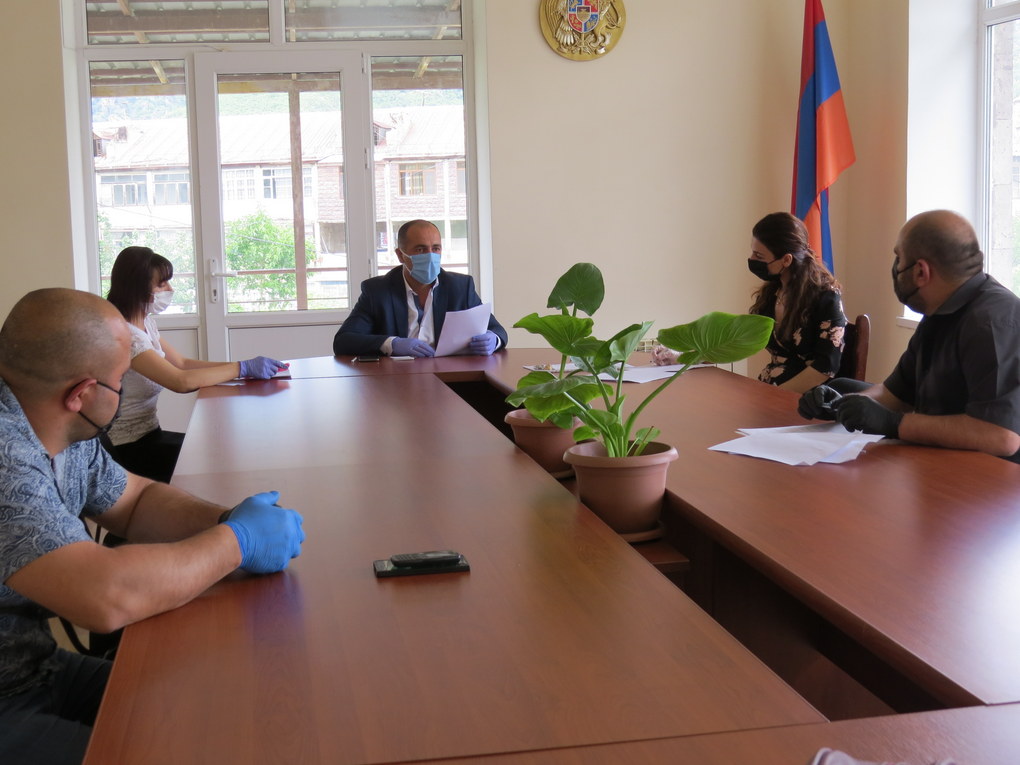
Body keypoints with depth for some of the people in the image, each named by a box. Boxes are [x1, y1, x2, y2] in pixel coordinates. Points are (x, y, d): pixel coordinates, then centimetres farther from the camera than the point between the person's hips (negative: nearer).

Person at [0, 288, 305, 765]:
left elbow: (136, 499, 17)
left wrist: (223, 521, -4)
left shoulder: (65, 433, 1)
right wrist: (235, 541, -19)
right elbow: (105, 597, -35)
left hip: (39, 668, 9)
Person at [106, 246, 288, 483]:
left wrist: (251, 367, -1)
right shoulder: (124, 334, -22)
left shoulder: (145, 324, 9)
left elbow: (182, 363, 10)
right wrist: (243, 368, -21)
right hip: (129, 450, -9)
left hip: (148, 435, 9)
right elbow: (181, 381, -29)